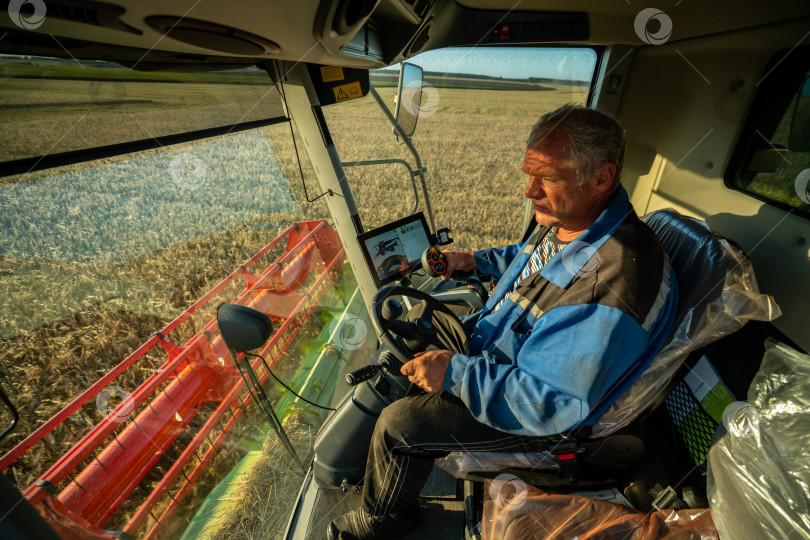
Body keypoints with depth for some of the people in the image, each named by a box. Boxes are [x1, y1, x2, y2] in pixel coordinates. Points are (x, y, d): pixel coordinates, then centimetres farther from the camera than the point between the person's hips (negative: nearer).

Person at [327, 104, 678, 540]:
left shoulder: (613, 290, -37)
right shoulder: (566, 217, -8)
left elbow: (549, 405, -32)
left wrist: (456, 372, -30)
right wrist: (476, 261, 7)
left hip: (540, 420, -8)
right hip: (492, 345, 9)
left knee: (398, 424, -10)